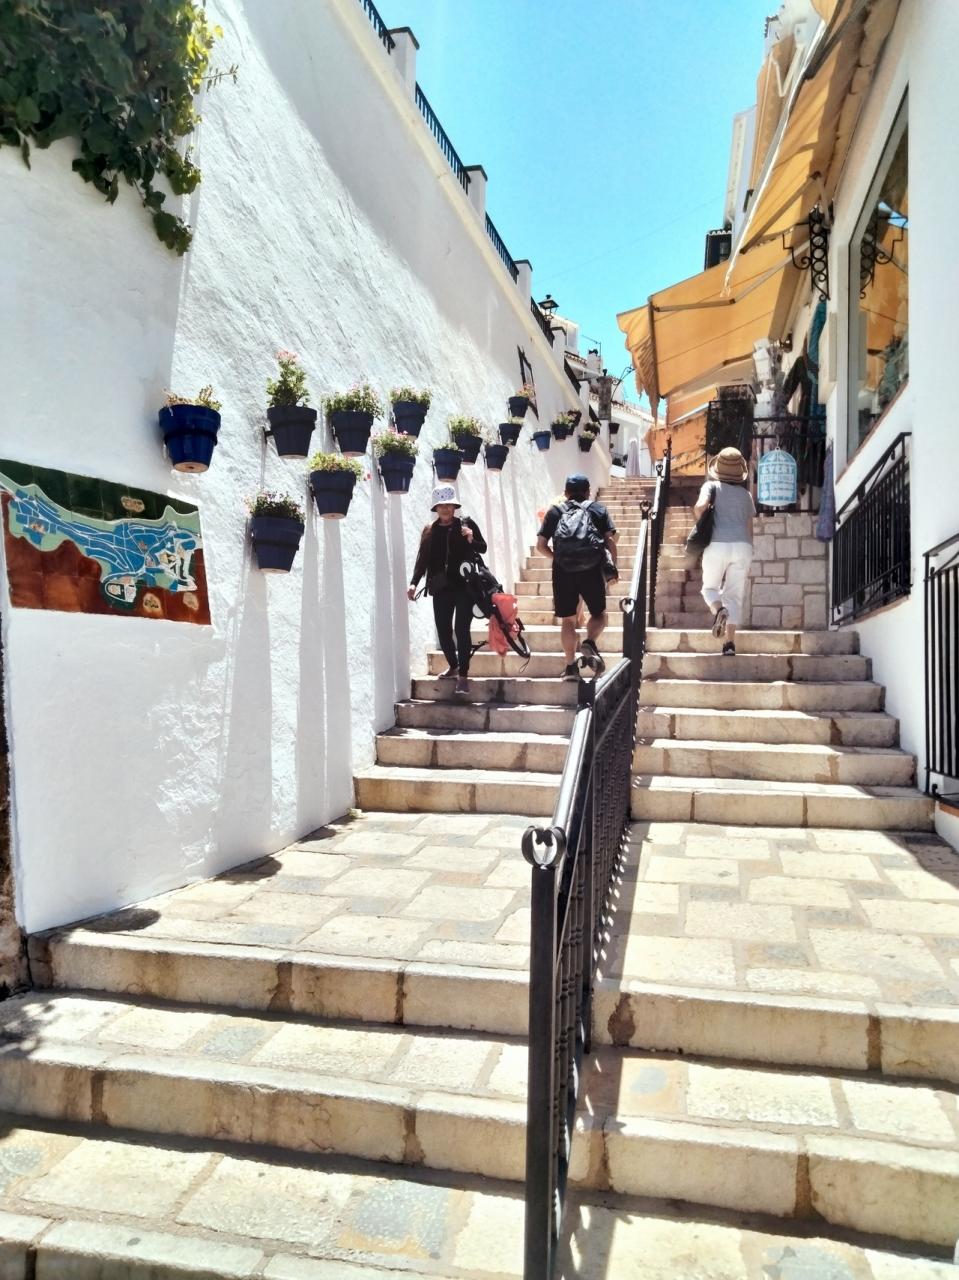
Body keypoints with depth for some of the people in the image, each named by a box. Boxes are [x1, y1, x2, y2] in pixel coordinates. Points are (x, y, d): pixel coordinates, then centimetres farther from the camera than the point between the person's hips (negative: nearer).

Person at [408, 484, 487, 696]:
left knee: (461, 630, -7)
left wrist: (471, 540, -17)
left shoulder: (467, 524, 2)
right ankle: (453, 666, 28)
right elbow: (422, 559, 7)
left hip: (465, 586, -3)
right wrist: (414, 583, -5)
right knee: (443, 631, 5)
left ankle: (463, 675, -1)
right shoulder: (429, 531, 9)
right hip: (441, 588, 3)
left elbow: (483, 548, 4)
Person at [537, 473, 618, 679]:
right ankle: (589, 643, -14)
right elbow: (610, 540, 2)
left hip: (563, 571, 1)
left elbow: (541, 545, 10)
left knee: (567, 619, 9)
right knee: (599, 614, 14)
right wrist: (613, 566, 9)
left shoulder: (554, 512, 15)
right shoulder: (598, 509, 13)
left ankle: (571, 667, 7)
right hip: (592, 570, -1)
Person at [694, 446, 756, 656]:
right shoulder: (746, 494, 20)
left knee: (710, 587, 15)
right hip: (743, 545, 3)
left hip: (717, 544, -3)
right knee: (735, 596, 6)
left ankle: (719, 610, -18)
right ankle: (730, 643, -3)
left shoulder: (712, 486, 9)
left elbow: (700, 506, -13)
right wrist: (747, 562, 28)